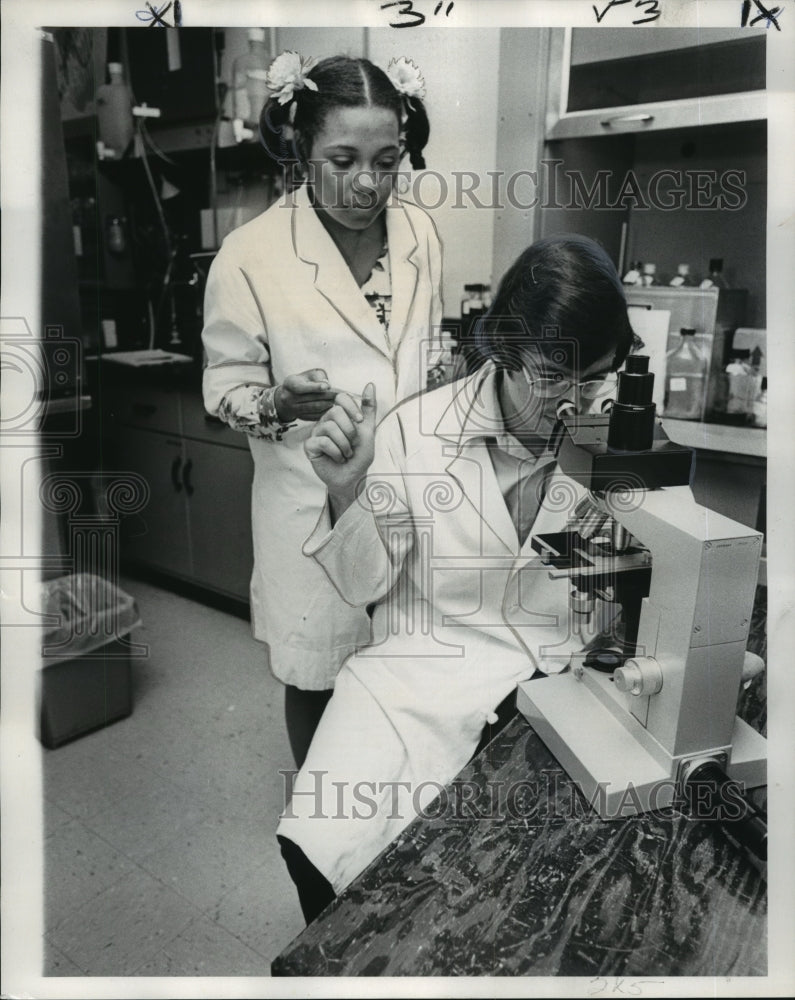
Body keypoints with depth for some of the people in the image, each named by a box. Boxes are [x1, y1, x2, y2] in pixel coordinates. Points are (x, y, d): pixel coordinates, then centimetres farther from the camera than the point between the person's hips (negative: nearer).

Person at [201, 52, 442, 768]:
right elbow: (226, 388, -7)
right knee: (317, 679, 13)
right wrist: (278, 403, -27)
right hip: (316, 501, -4)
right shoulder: (252, 254, -14)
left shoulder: (419, 233, 0)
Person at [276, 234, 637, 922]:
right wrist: (347, 494, -18)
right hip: (425, 674, -1)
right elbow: (366, 585, -2)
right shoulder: (415, 432, -7)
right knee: (319, 844, -18)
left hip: (566, 677, 3)